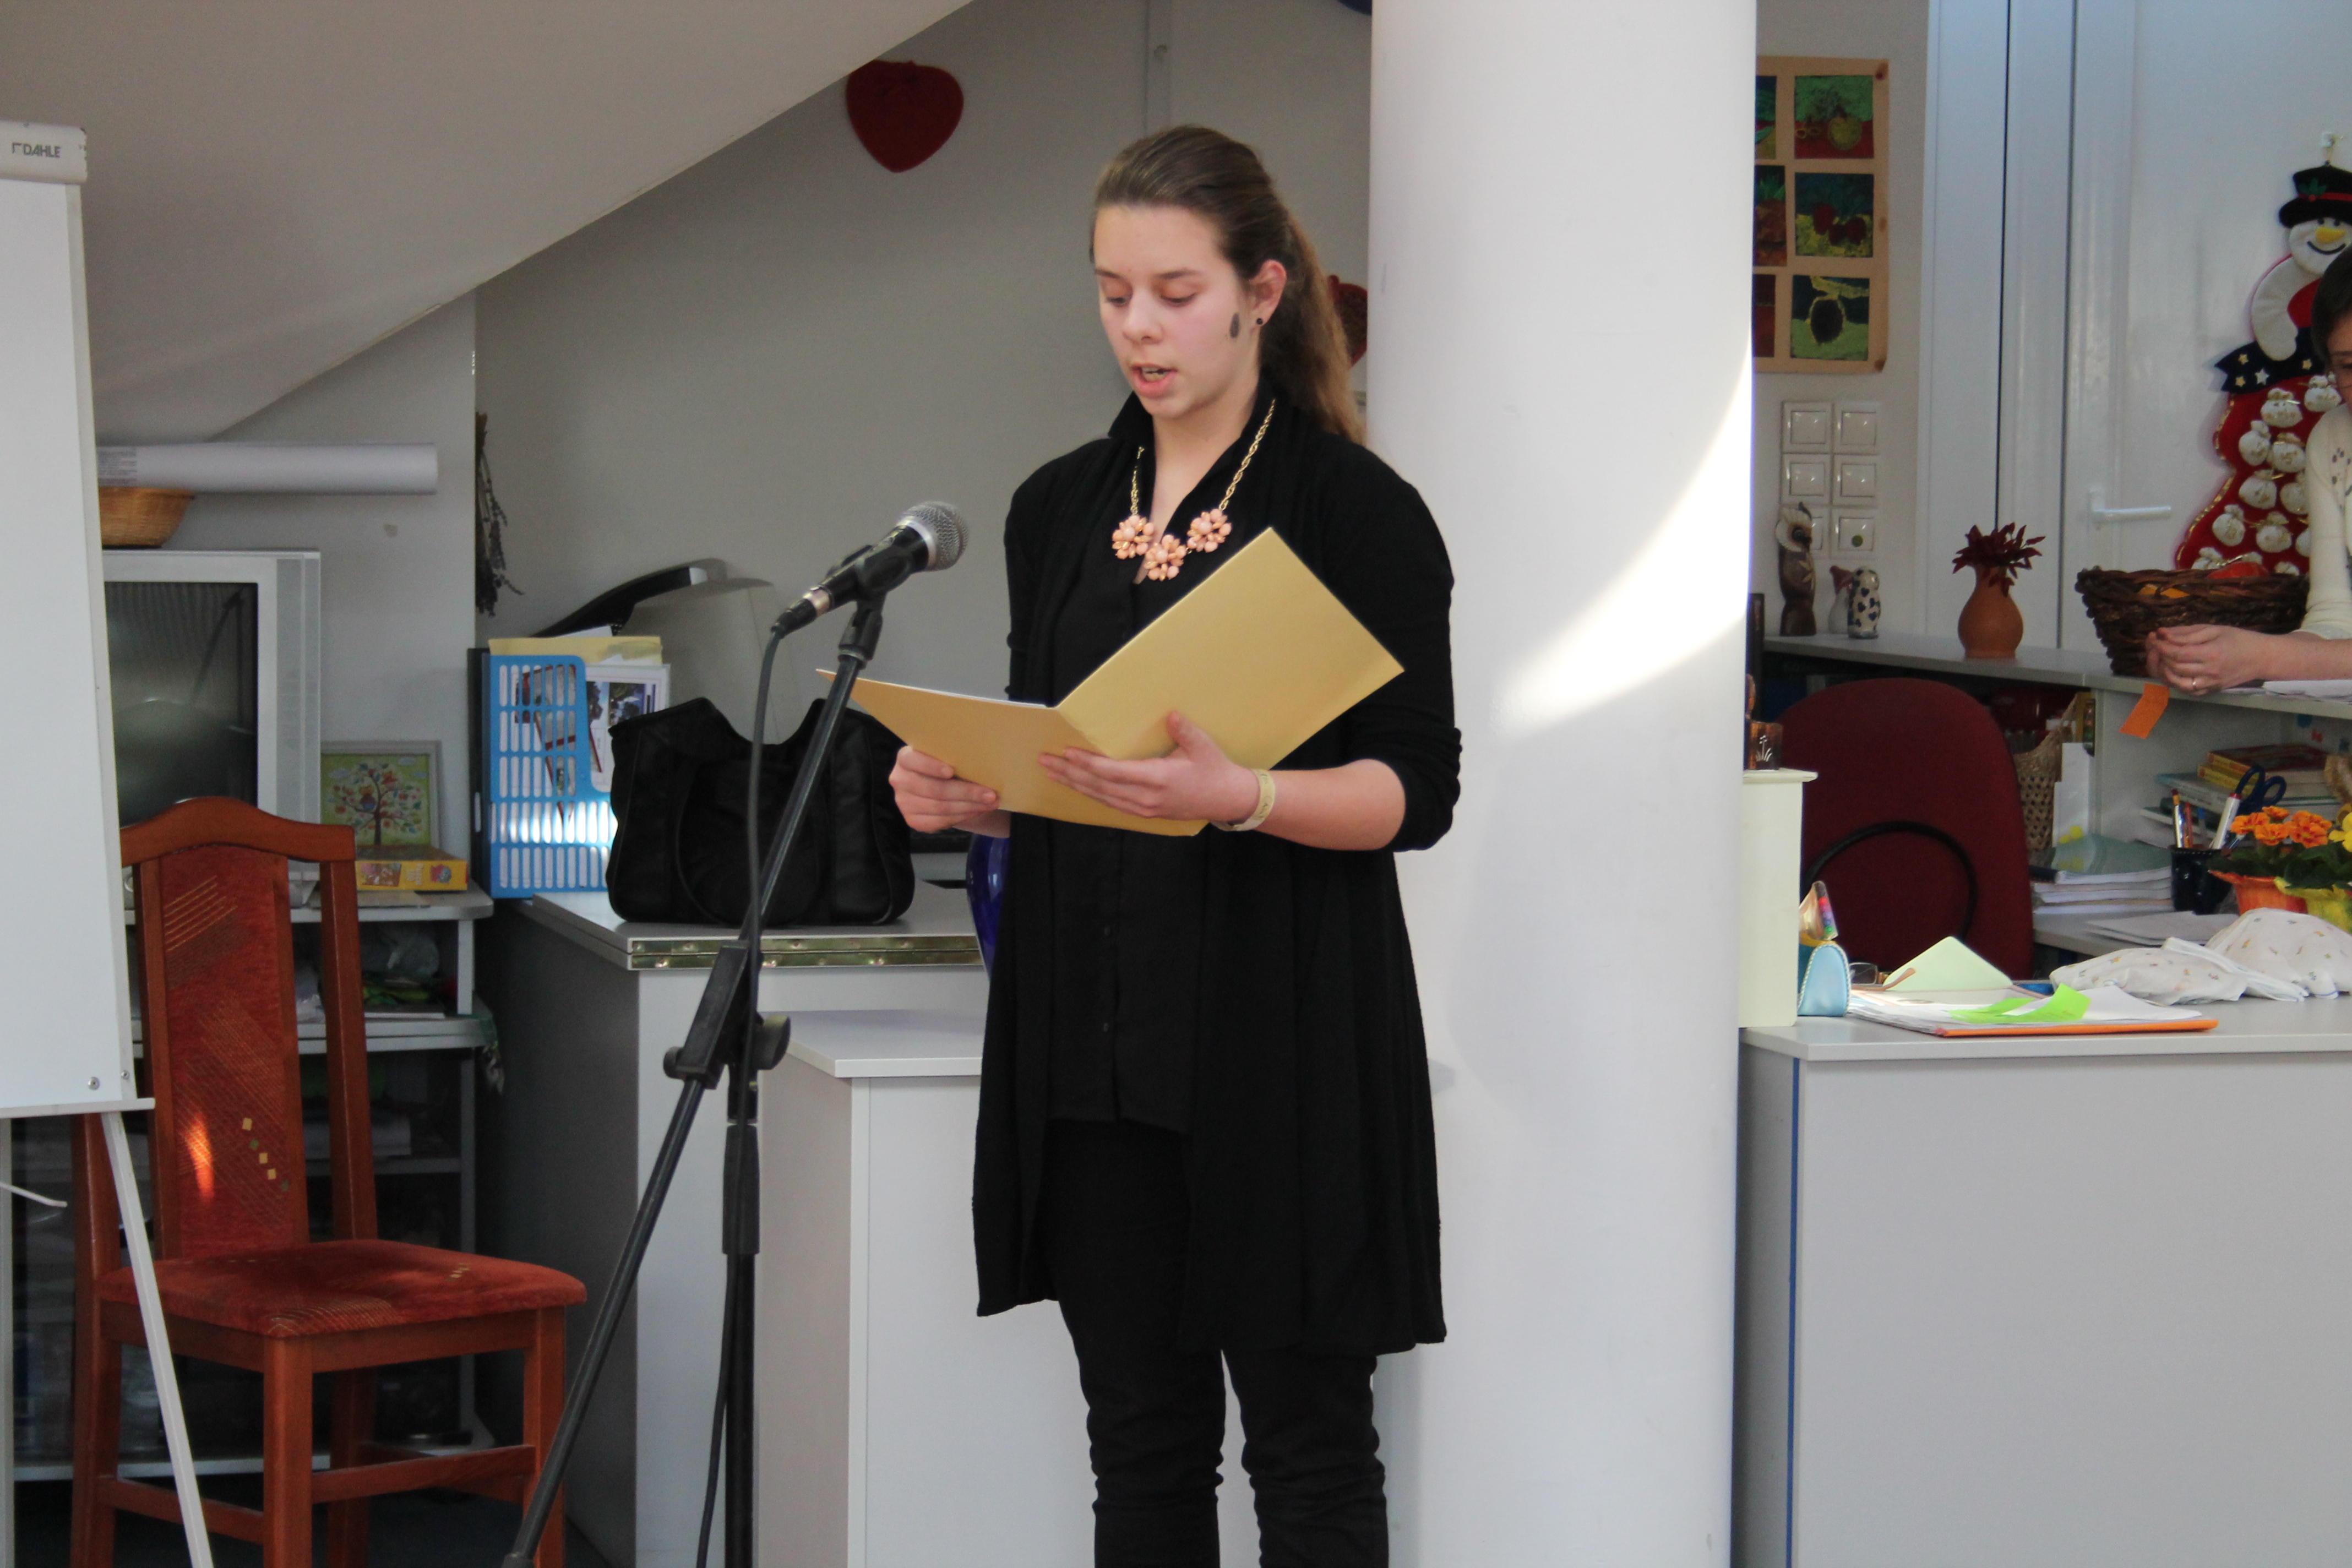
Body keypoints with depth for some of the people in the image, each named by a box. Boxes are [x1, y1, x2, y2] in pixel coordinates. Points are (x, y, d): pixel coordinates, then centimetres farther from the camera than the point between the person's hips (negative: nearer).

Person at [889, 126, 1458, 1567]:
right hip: (1093, 1040, 5)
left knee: (1306, 1442, 1)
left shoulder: (1356, 510, -6)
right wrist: (962, 792, -4)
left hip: (1281, 1041, -5)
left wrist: (1239, 796, -26)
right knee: (1141, 1439, 10)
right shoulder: (1059, 510, 12)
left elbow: (1416, 789, -9)